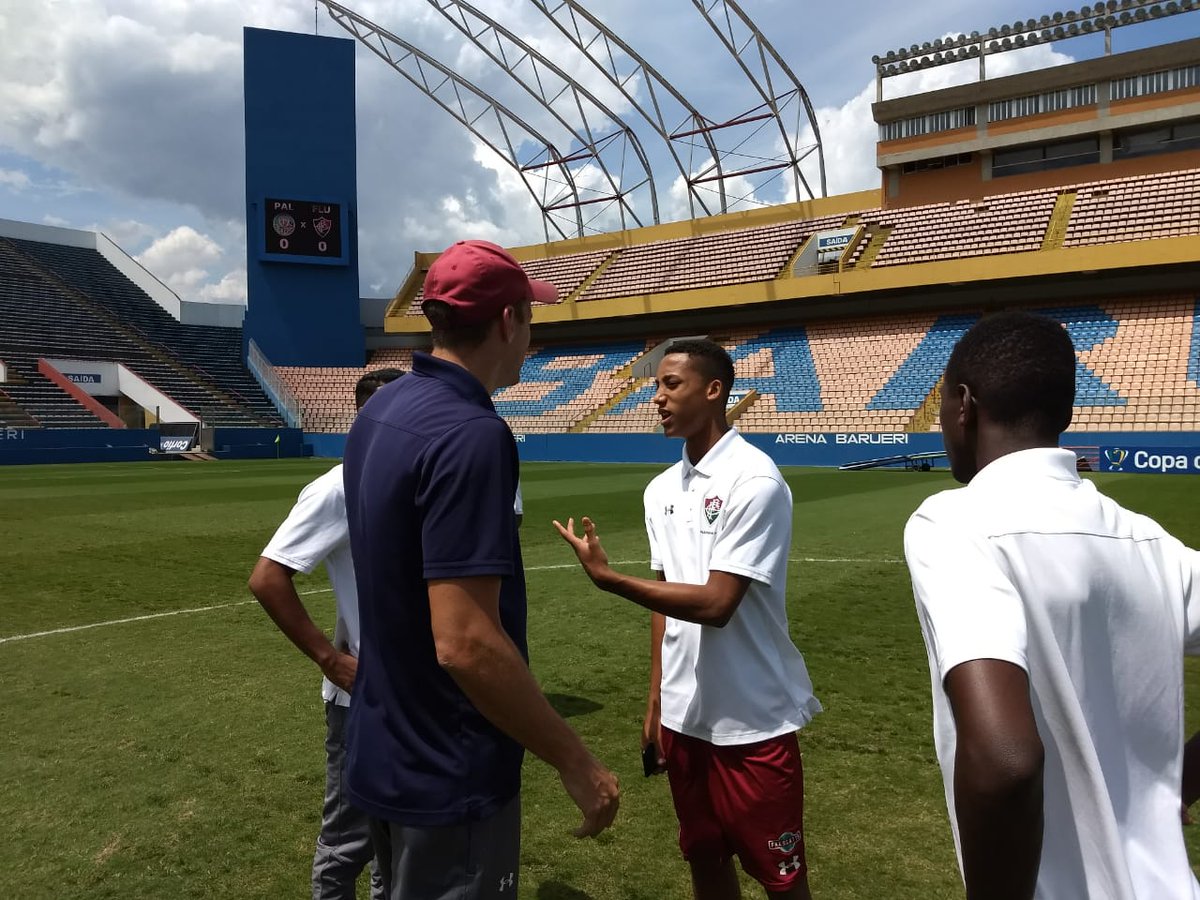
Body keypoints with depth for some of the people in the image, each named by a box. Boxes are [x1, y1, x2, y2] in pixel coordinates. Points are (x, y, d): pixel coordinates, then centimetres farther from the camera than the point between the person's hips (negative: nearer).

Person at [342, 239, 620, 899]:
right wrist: (576, 763, -20)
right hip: (449, 777, -8)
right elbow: (465, 643, -30)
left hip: (383, 753, 9)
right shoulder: (470, 434, -26)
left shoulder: (381, 411, 3)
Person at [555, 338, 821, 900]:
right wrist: (655, 703, 10)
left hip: (754, 719, -6)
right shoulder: (661, 490, 6)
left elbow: (715, 604, -22)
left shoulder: (754, 481, -17)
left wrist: (605, 577, -21)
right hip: (684, 715, 7)